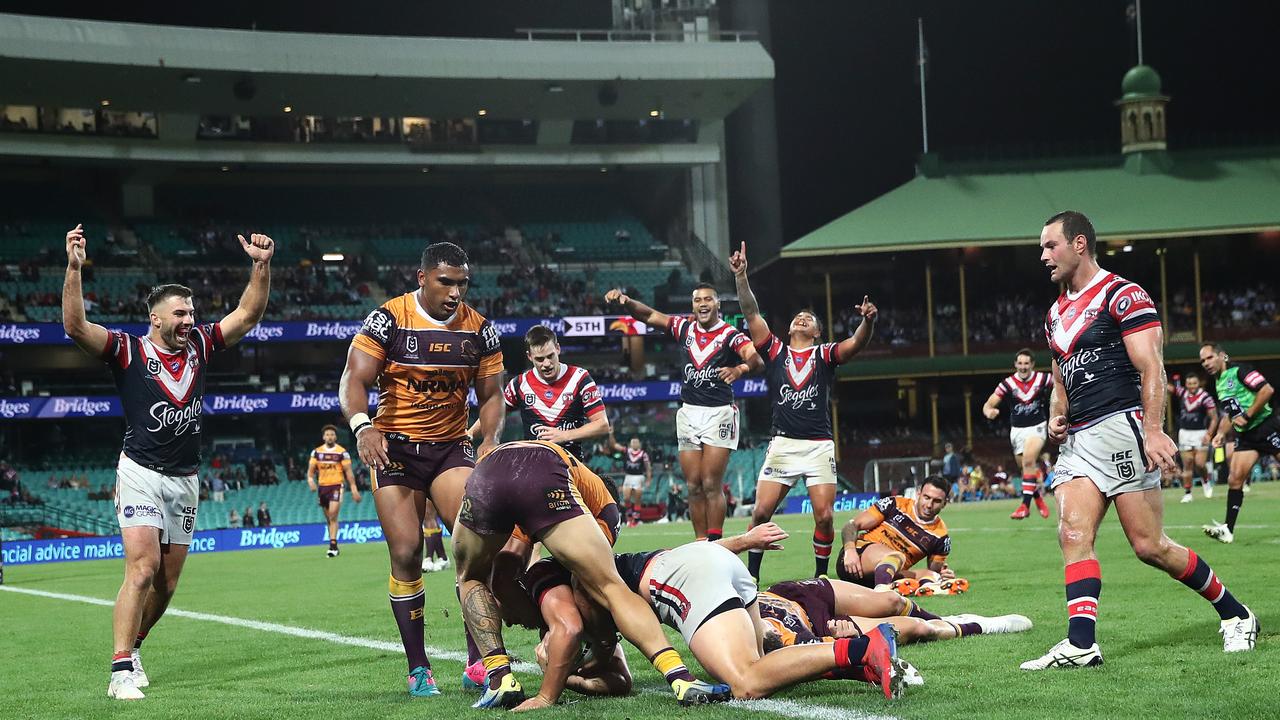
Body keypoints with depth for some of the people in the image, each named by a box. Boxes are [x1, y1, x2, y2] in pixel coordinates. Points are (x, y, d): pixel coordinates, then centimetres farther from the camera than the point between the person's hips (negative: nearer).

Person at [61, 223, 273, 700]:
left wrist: (262, 265, -3)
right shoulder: (128, 351, -7)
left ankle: (132, 646, 31)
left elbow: (248, 315, 10)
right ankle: (121, 671, -19)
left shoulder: (199, 344, 6)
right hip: (141, 475, -5)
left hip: (186, 479, 5)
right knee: (143, 567, -19)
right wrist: (74, 268, -31)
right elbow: (75, 326, -20)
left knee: (167, 582, 9)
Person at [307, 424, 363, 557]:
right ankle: (334, 545, 19)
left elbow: (348, 472, -1)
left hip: (337, 486, -4)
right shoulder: (316, 452, 6)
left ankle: (333, 545, -20)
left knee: (333, 516, -18)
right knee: (328, 519, 10)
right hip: (322, 487, 4)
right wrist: (311, 480, -14)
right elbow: (311, 470, 8)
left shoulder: (342, 452, -2)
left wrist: (354, 489, -5)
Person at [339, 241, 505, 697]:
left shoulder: (479, 329, 2)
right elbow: (355, 380, -16)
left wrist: (490, 439, -12)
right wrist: (361, 426, -35)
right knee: (406, 553, -7)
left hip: (451, 447, 2)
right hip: (394, 449, -2)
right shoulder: (387, 320, -9)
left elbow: (491, 394, 7)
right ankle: (417, 668, 4)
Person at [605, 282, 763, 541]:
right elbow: (650, 316, 10)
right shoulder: (685, 328, 9)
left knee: (711, 485, -9)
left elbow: (757, 360, -21)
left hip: (719, 412, -5)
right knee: (693, 487, 3)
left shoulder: (731, 335, -6)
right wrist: (625, 301, -9)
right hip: (688, 412, 5)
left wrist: (740, 368, -44)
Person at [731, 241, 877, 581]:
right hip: (782, 444, 1)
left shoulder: (825, 355, 8)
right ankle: (751, 576, 8)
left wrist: (868, 321, -31)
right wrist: (741, 276, -8)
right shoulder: (776, 351, 12)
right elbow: (751, 313, 4)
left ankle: (820, 576, 9)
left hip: (819, 446, -1)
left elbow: (856, 343, -10)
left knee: (825, 516, -8)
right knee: (761, 511, -6)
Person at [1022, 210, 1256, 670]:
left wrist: (1153, 431, -21)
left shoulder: (1122, 295, -5)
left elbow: (1150, 368, -12)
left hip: (1120, 426, -8)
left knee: (1149, 546, -5)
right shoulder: (1057, 314, 20)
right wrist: (1056, 418, 10)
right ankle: (1081, 645, -18)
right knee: (1073, 534, -11)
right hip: (1077, 440, 8)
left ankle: (1235, 615, 12)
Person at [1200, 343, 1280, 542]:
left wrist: (1247, 416, -19)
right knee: (1234, 479, -4)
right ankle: (1228, 530, -7)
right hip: (1246, 435, 8)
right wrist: (1221, 433, 11)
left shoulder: (1239, 370, -10)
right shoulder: (1219, 384, 15)